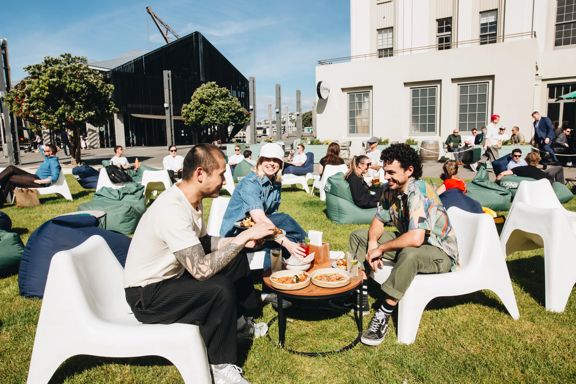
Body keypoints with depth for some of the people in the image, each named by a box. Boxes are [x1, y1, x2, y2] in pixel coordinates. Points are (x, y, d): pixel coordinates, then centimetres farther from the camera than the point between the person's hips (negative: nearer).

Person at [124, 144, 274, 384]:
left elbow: (202, 242, 12)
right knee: (221, 290, -29)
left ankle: (240, 318, 27)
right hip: (147, 294, -9)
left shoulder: (191, 199, -3)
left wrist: (241, 240, -2)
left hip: (172, 274, 9)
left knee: (235, 256, 11)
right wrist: (244, 236, -29)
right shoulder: (172, 210, -32)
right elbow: (201, 270, -35)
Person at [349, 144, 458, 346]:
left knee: (410, 254, -43)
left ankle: (384, 316, -27)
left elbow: (415, 239, -41)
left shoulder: (419, 193, -30)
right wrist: (372, 242, -15)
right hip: (407, 242, 8)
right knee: (358, 236, 4)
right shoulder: (391, 191, -6)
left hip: (440, 253, -8)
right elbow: (378, 220, 6)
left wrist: (381, 249, -27)